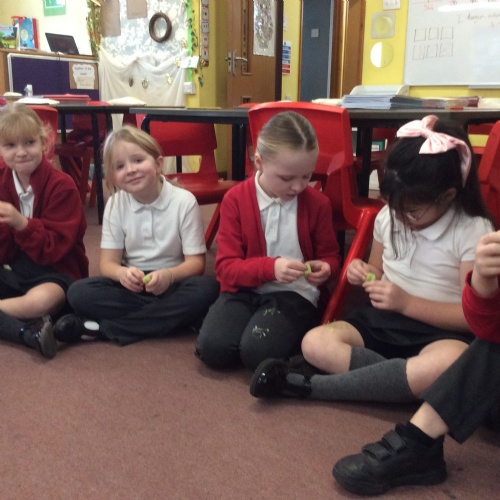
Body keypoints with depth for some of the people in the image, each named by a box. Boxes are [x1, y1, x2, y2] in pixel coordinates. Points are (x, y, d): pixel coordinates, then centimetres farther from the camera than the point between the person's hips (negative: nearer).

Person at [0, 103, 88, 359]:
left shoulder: (61, 185, -15)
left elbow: (55, 249, -18)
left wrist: (21, 223, -32)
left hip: (55, 271, -6)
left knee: (39, 301, -39)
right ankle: (28, 330, -24)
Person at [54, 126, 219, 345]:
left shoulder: (184, 201, -10)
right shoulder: (115, 204, -2)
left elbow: (196, 262, -10)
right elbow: (108, 262, -4)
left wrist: (169, 275, -32)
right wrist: (122, 273, -29)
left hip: (172, 284, -1)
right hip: (132, 285, 2)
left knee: (206, 289, -34)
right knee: (79, 292, -23)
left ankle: (99, 328, -30)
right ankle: (176, 317, -24)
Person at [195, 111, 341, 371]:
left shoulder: (317, 203, -2)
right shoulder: (235, 199, -5)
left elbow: (330, 255, 12)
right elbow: (226, 267, -8)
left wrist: (325, 268, -14)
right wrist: (270, 267, -27)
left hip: (294, 292, -1)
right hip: (245, 289, 1)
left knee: (258, 352, -28)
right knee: (212, 348, -24)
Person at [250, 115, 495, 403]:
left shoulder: (473, 231, -12)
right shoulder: (388, 217, 2)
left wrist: (406, 302, -22)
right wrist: (367, 274, -6)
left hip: (440, 330, -3)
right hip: (383, 318, 4)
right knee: (315, 343, -22)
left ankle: (309, 385, -30)